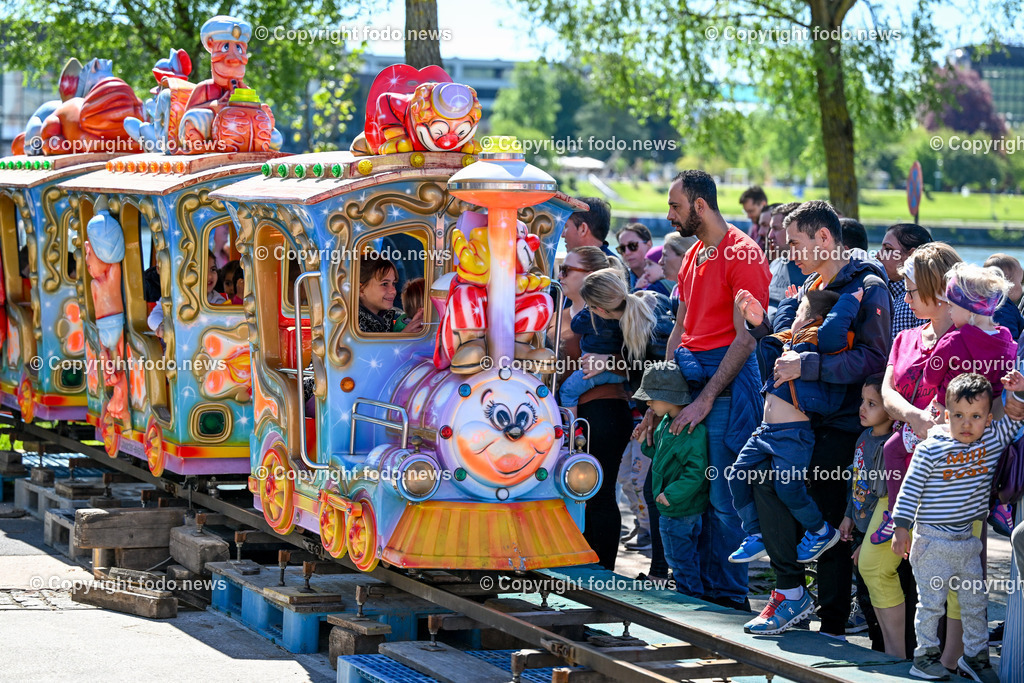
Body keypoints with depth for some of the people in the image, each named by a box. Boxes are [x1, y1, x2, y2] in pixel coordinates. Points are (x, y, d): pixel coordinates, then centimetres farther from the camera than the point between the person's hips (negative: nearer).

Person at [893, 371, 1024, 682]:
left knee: (975, 602, 12)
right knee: (931, 601, 2)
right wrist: (902, 528, -10)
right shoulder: (930, 449, -12)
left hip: (968, 539, 5)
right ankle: (925, 655, 13)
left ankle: (975, 656, 24)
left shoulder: (994, 440, 0)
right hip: (932, 540, -5)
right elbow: (910, 489, -8)